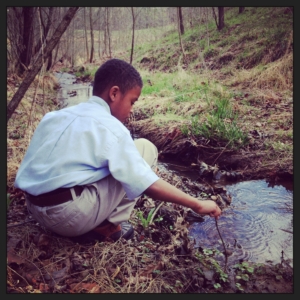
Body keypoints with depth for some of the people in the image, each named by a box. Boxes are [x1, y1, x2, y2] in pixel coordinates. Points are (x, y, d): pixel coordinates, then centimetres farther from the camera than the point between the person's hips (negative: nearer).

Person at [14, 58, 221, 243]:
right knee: (146, 148, 1)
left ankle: (96, 222, 12)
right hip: (71, 216, -8)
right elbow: (148, 185, -13)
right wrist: (197, 204, -3)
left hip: (37, 211, 8)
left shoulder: (55, 116, 12)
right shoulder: (111, 128, -10)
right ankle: (109, 227, 3)